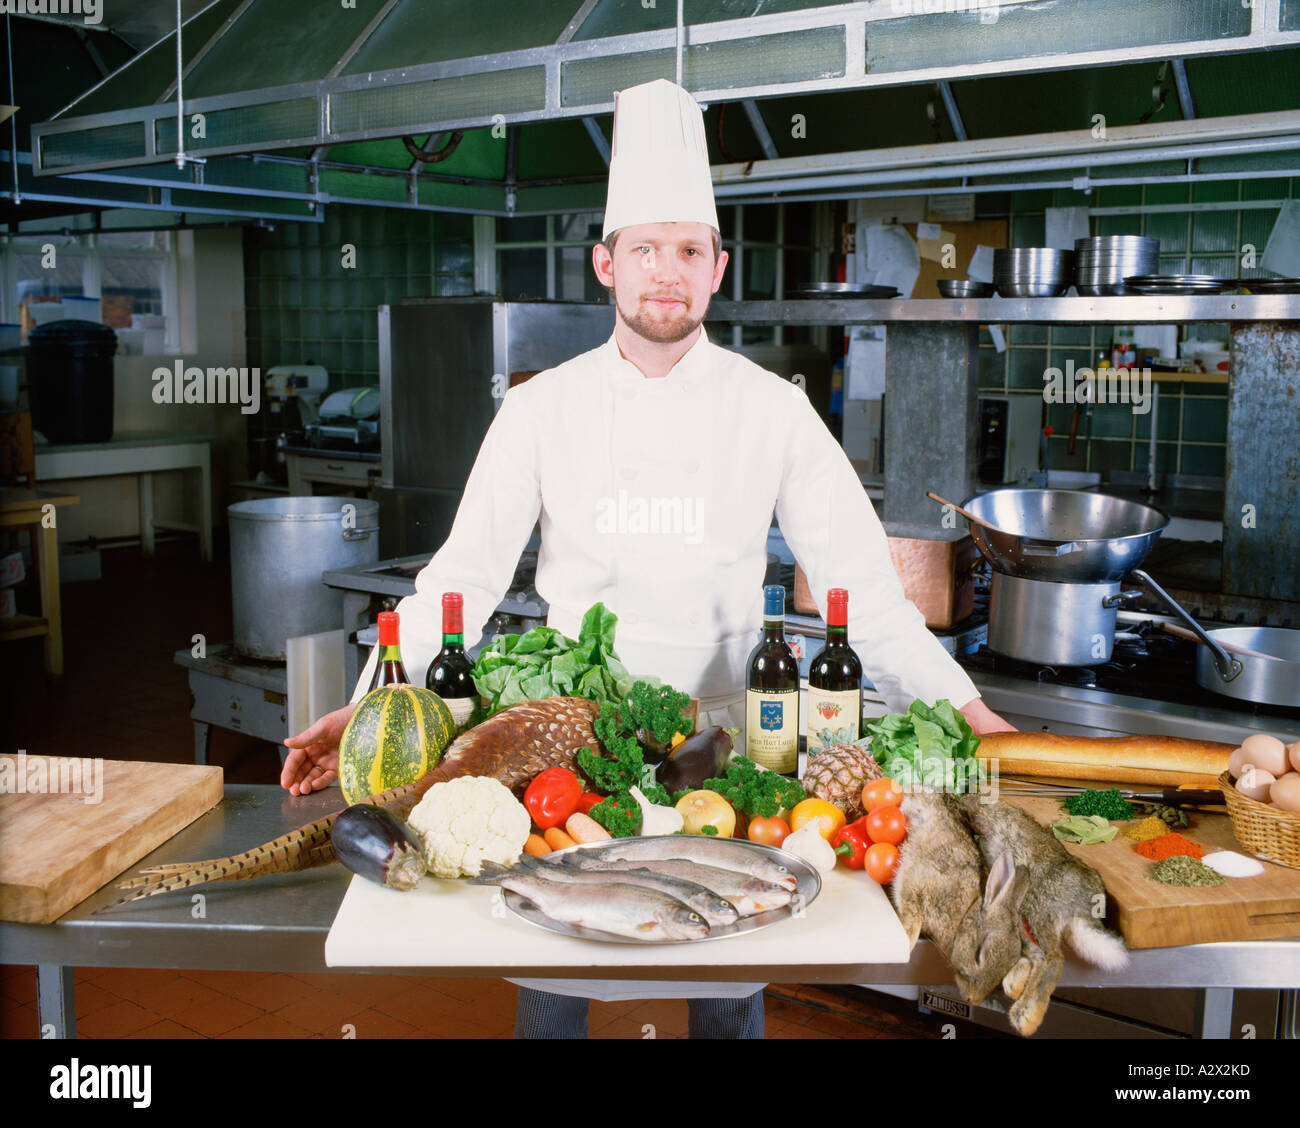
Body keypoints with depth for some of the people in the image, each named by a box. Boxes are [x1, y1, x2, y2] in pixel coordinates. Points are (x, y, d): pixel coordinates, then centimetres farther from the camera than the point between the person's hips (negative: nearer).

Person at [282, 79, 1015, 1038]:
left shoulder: (775, 412, -3)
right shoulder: (542, 410, -2)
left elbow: (863, 585, -6)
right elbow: (463, 577, -3)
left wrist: (964, 709, -17)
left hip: (722, 735, 0)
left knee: (729, 987, 10)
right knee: (551, 978, 10)